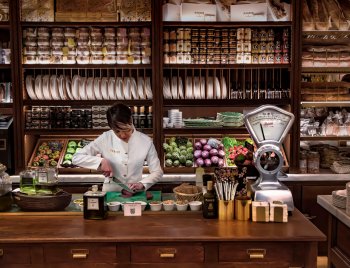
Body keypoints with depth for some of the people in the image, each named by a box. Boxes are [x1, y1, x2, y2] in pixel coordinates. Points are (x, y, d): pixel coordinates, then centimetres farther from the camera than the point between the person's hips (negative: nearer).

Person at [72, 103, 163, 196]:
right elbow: (76, 158, -2)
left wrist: (141, 184, -14)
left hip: (135, 195, 0)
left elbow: (157, 172, 3)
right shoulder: (105, 139, -4)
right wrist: (101, 161, -15)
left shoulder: (145, 141, -4)